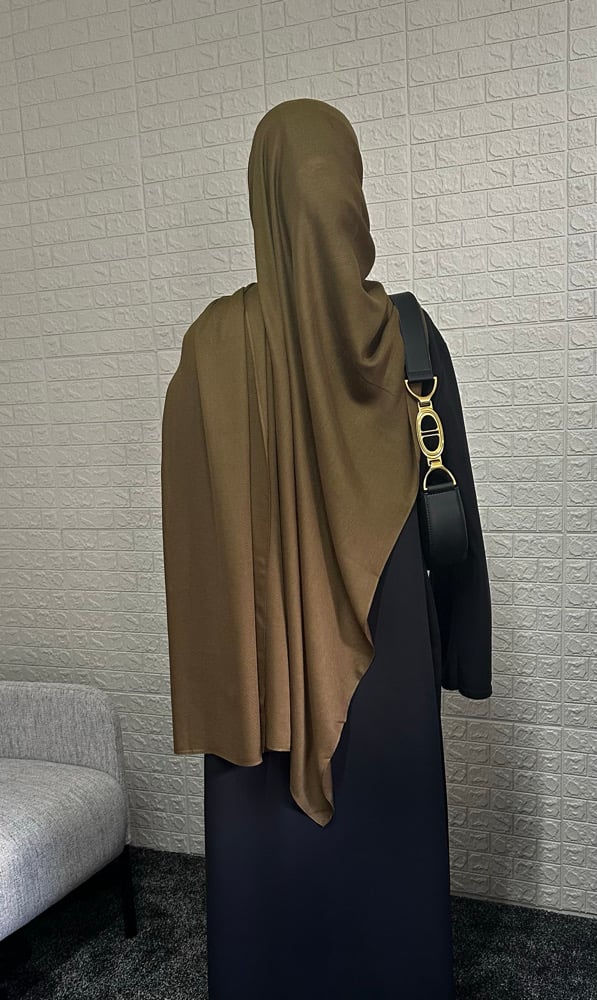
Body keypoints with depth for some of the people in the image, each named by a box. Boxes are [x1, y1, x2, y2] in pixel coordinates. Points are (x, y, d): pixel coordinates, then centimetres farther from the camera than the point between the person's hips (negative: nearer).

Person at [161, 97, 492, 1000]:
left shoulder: (217, 341, -11)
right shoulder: (407, 335, -8)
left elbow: (194, 528, -7)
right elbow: (452, 505, -3)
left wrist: (222, 671, 4)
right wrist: (450, 648, 8)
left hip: (263, 649, 0)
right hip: (386, 645, 1)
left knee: (271, 851, 16)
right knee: (385, 847, 18)